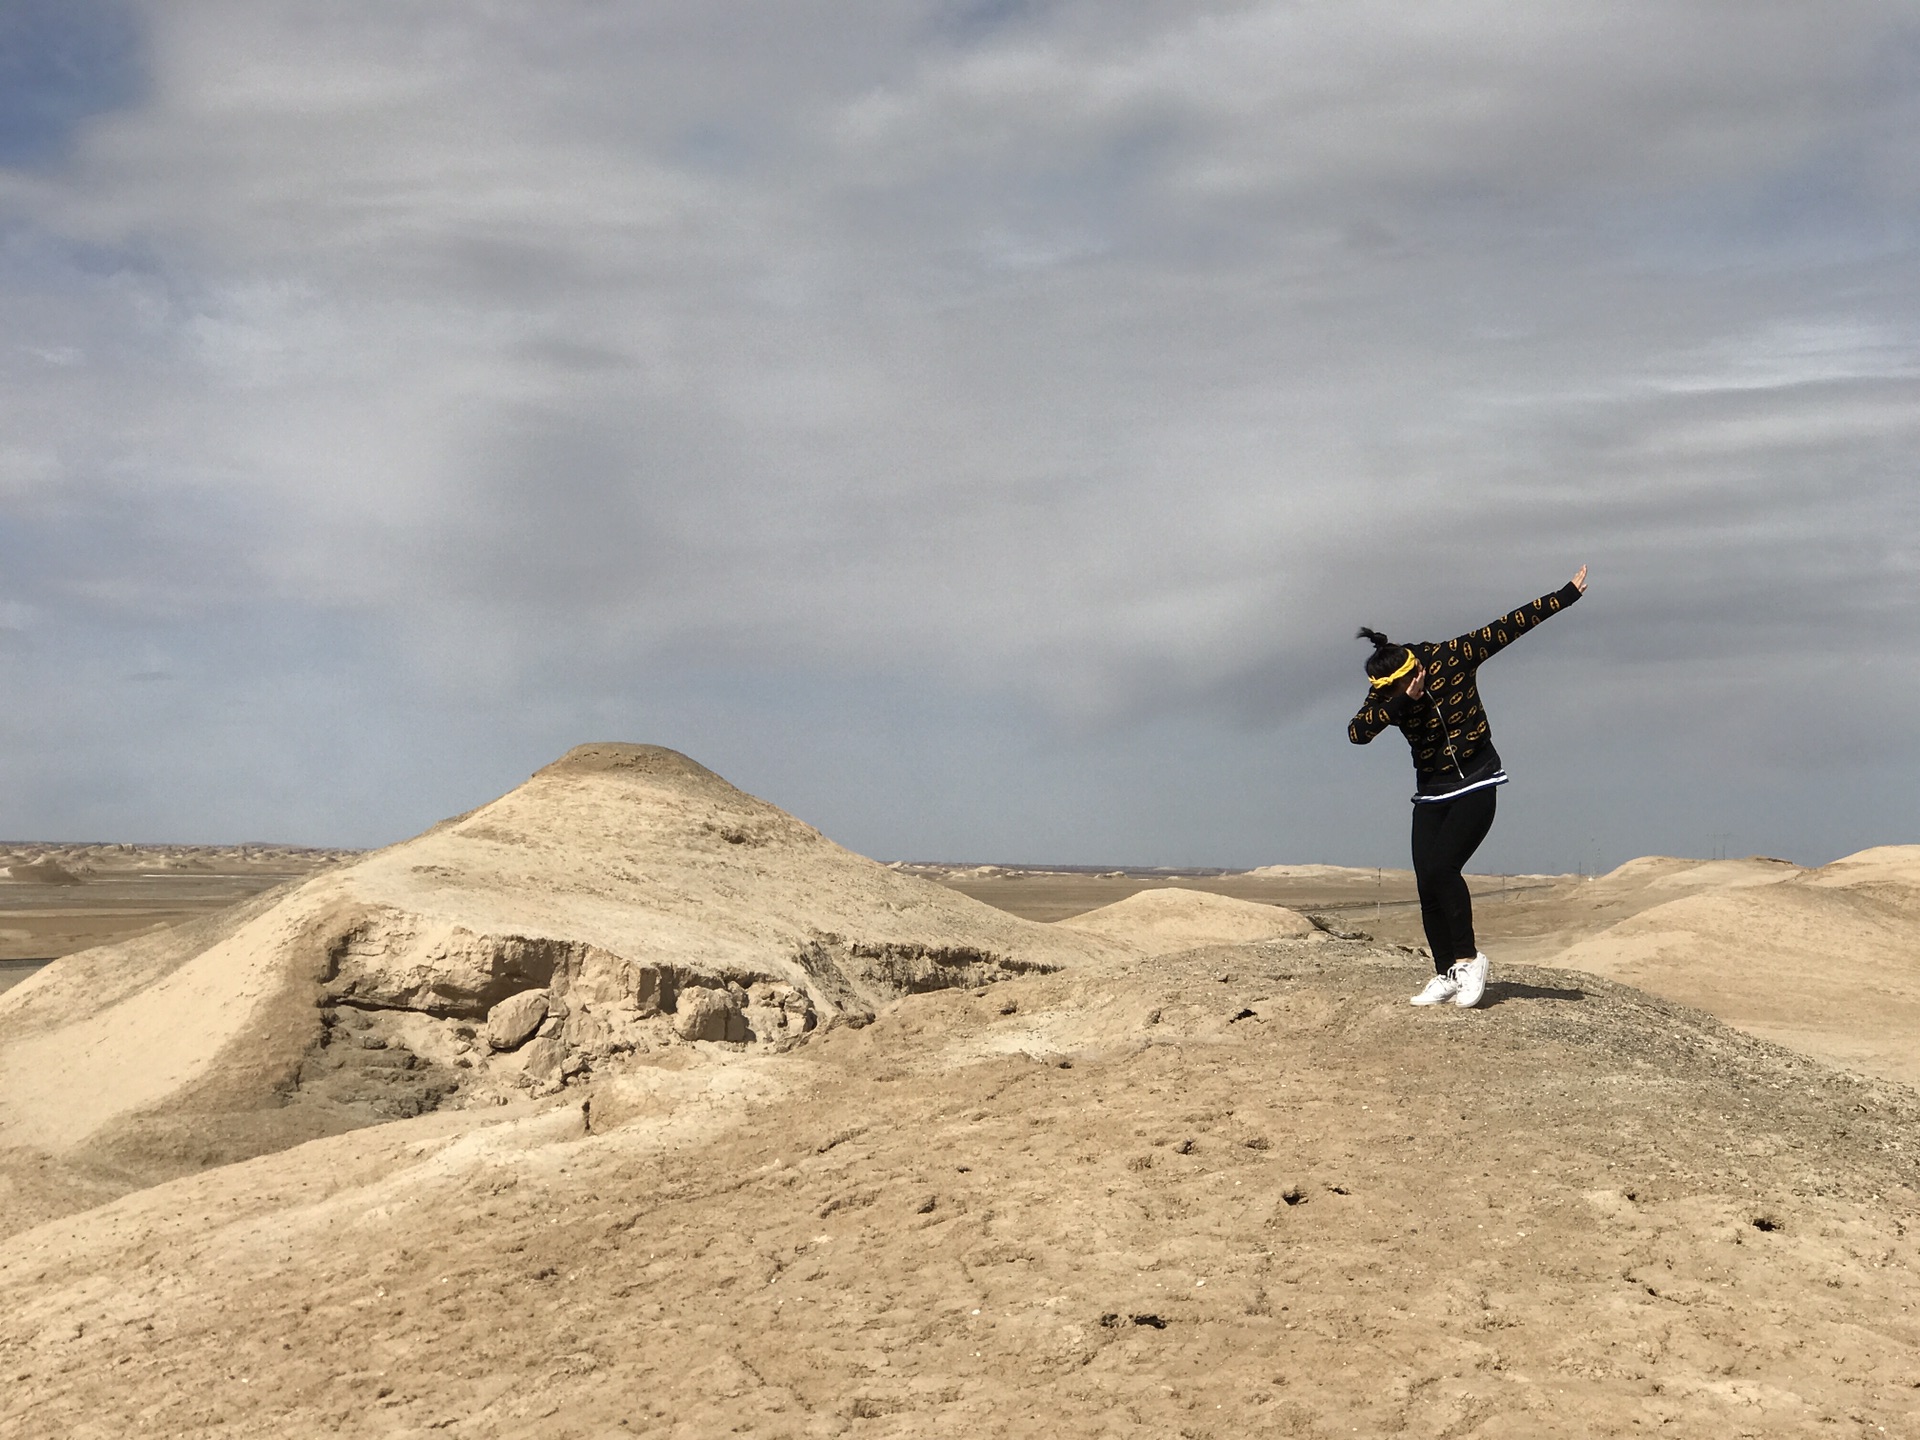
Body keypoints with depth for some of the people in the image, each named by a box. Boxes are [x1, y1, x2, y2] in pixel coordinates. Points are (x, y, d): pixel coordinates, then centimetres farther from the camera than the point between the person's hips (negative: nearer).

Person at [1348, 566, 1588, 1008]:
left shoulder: (1452, 657, -12)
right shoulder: (1386, 694, -7)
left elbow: (1510, 626, -6)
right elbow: (1357, 732, -22)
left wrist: (1567, 595, -1)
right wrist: (1403, 701, -34)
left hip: (1475, 784, -4)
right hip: (1431, 792, 4)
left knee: (1442, 868, -19)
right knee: (1427, 882, -3)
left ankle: (1468, 958, -7)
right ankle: (1445, 975, 9)